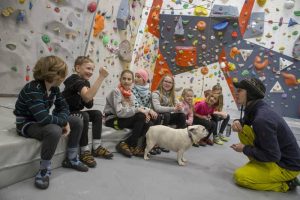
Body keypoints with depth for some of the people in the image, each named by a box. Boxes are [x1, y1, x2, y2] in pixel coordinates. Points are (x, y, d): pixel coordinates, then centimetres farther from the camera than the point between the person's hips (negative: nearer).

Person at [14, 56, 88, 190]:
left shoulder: (54, 88, -2)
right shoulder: (33, 89, -29)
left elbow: (63, 107, 1)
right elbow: (43, 117, -39)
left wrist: (64, 121, -20)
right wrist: (64, 121, -23)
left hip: (42, 122, 8)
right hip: (27, 124, -8)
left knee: (77, 122, -2)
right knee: (54, 130, -38)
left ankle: (71, 159, 11)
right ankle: (44, 169, -16)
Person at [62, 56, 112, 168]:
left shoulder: (85, 82, 6)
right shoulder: (75, 80, -21)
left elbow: (89, 104, 6)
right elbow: (88, 96, -43)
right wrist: (101, 77, -41)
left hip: (74, 113, 9)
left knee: (97, 114, -2)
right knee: (84, 116, -31)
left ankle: (96, 147, 0)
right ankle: (84, 152, -19)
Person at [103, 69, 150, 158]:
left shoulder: (131, 94, 9)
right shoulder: (116, 91, -13)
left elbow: (131, 111, 5)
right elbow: (119, 112, -24)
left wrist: (142, 111, -15)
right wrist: (138, 110, -23)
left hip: (124, 119, 7)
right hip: (113, 120, -7)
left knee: (146, 124, -14)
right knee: (140, 116, -24)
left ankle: (125, 144, -4)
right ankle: (132, 147, -11)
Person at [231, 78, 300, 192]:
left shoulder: (262, 119, -31)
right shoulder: (255, 108, -4)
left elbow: (272, 156, -27)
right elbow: (244, 121, 17)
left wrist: (245, 149, -14)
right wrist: (237, 122, -8)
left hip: (288, 165, -8)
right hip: (277, 154, 8)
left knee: (240, 176, -13)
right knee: (243, 130, -1)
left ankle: (285, 184, 1)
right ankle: (258, 165, 11)